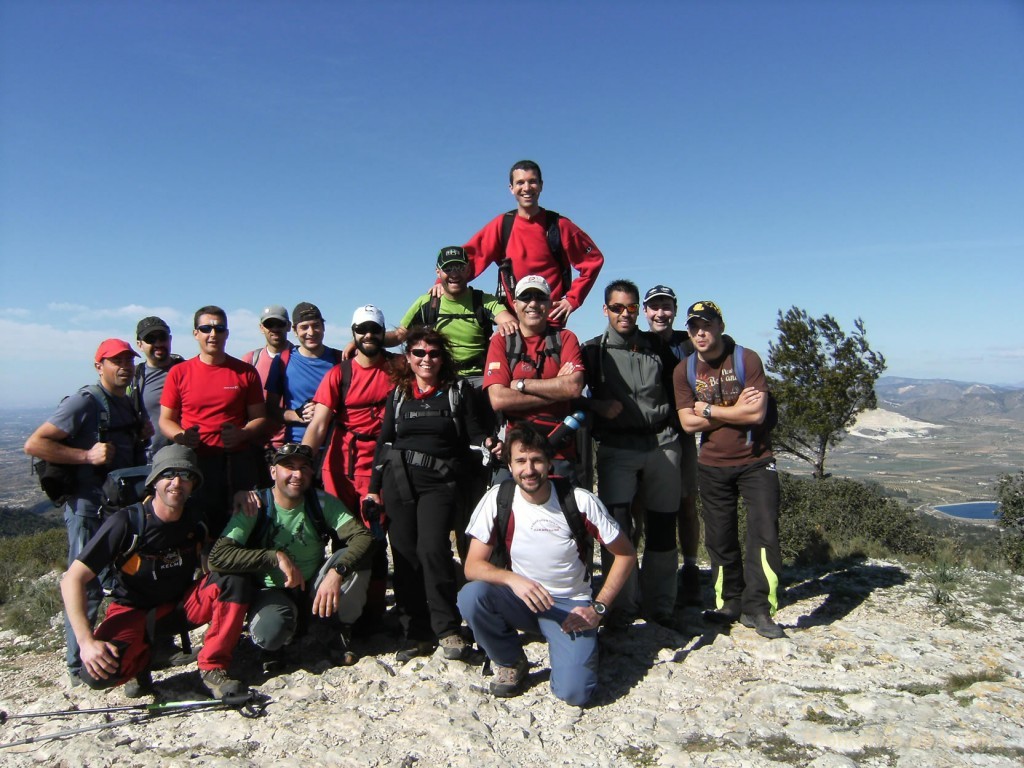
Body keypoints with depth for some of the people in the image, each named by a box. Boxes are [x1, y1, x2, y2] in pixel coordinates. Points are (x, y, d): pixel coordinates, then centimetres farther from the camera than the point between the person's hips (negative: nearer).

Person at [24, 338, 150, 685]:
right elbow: (34, 444, -16)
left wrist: (143, 434, 5)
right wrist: (86, 455, -23)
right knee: (86, 587, 0)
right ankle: (79, 666, 13)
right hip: (89, 508, -8)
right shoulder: (86, 402, -12)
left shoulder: (130, 404, 12)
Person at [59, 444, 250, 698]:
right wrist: (87, 641, -29)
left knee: (233, 583, -26)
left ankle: (212, 668, -15)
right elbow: (72, 580, -19)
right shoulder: (127, 522, -20)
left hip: (182, 605, 3)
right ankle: (143, 656, 2)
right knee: (97, 674, -31)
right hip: (134, 612, -2)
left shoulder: (196, 520, -7)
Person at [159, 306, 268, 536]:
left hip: (238, 463, 0)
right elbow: (166, 420, 13)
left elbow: (259, 418, 10)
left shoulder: (246, 372, 9)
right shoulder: (179, 373, 10)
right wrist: (181, 436, -9)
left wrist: (241, 434, -10)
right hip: (195, 461, 0)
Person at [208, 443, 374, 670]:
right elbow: (217, 557, -26)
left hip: (316, 588, 2)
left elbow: (363, 537, -24)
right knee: (268, 631, -35)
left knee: (355, 557, -26)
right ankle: (276, 643, 5)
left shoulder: (322, 502, -12)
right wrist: (275, 556, -32)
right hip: (274, 592, -2)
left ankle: (345, 631, -2)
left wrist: (337, 572, -41)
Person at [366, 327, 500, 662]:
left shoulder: (458, 391, 7)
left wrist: (487, 442, -21)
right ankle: (419, 633, 13)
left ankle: (447, 629, -3)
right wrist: (373, 488, 11)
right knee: (405, 554, 2)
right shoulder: (398, 394, 14)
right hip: (398, 479, 3)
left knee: (432, 549, -17)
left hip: (439, 481, -3)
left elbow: (473, 432, 2)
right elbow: (383, 442, 15)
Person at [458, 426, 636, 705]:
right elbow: (472, 566, -14)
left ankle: (562, 645, 13)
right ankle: (511, 663, 1)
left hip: (571, 606, -2)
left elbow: (626, 554, -4)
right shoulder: (498, 499, -12)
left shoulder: (580, 501, -15)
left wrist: (598, 608, -9)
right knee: (471, 596, -29)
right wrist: (512, 579, -33)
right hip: (519, 599, 2)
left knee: (573, 692, -23)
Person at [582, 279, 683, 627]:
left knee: (662, 527, 7)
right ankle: (622, 607, 3)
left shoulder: (658, 346, 13)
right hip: (617, 447, -2)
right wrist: (598, 406, -13)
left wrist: (675, 424, 10)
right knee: (617, 526, -10)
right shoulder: (593, 350, 6)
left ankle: (660, 606, 20)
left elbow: (677, 386, 21)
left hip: (662, 444, 3)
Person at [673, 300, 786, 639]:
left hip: (755, 461, -2)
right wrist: (734, 411, -12)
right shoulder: (684, 371, 0)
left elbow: (756, 413, -19)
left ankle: (757, 608, 4)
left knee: (764, 532, -7)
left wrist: (709, 410, -12)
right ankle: (730, 603, 24)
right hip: (712, 466, 3)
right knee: (720, 539, 9)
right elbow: (688, 423, -7)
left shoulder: (747, 359, -9)